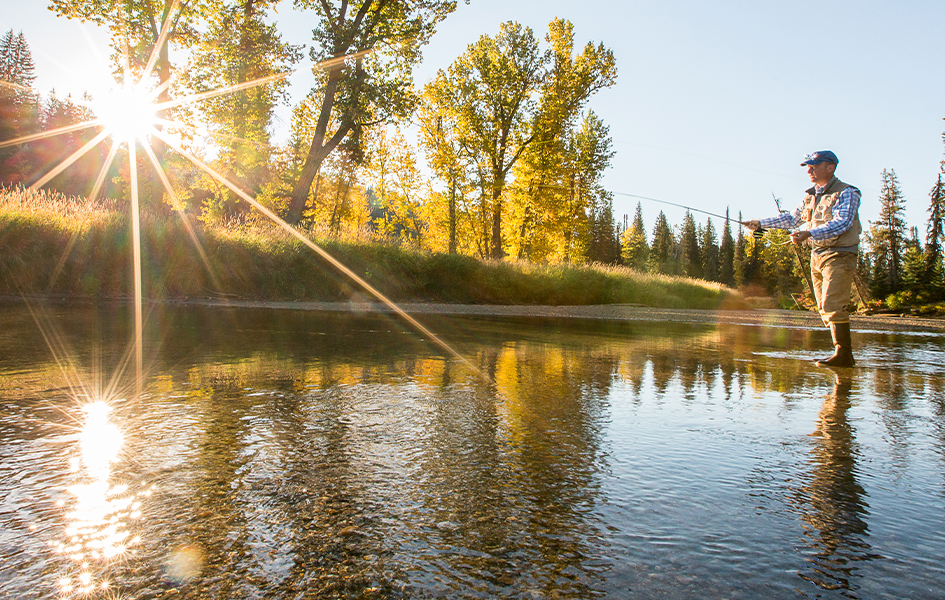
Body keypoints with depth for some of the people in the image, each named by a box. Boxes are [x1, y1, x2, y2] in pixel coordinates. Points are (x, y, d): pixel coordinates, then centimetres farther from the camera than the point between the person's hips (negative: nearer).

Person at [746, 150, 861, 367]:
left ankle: (843, 355, -12)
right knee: (825, 309, 7)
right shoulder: (812, 196, 16)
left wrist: (809, 233, -35)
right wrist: (760, 223, 15)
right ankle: (844, 353, 14)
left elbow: (841, 223, -22)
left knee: (832, 305, -16)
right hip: (817, 256, 8)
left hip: (838, 256, -8)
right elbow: (791, 219, 23)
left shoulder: (846, 193, -8)